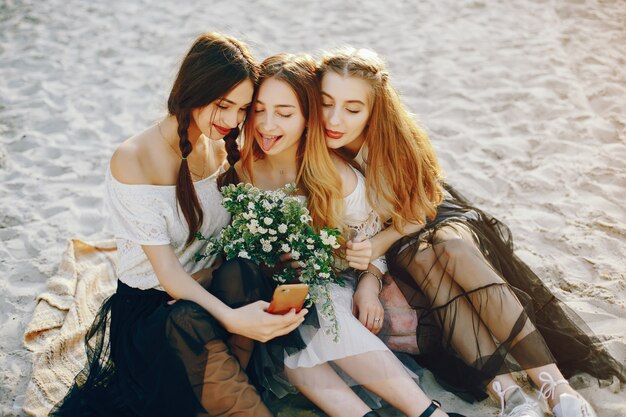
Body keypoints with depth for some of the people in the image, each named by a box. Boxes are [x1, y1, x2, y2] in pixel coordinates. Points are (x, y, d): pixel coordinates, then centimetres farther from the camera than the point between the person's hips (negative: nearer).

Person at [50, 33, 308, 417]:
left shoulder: (221, 146, 1)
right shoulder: (134, 162, -19)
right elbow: (167, 272, -21)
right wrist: (231, 317, -37)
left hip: (208, 285, 5)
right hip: (150, 303, -4)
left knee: (242, 275, -32)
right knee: (189, 323, -40)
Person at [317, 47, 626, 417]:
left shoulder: (393, 137, -21)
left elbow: (417, 212, -11)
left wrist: (373, 248, -28)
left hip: (432, 216, 0)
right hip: (395, 250, 0)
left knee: (453, 246, -34)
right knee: (420, 256, -34)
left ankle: (554, 384, -39)